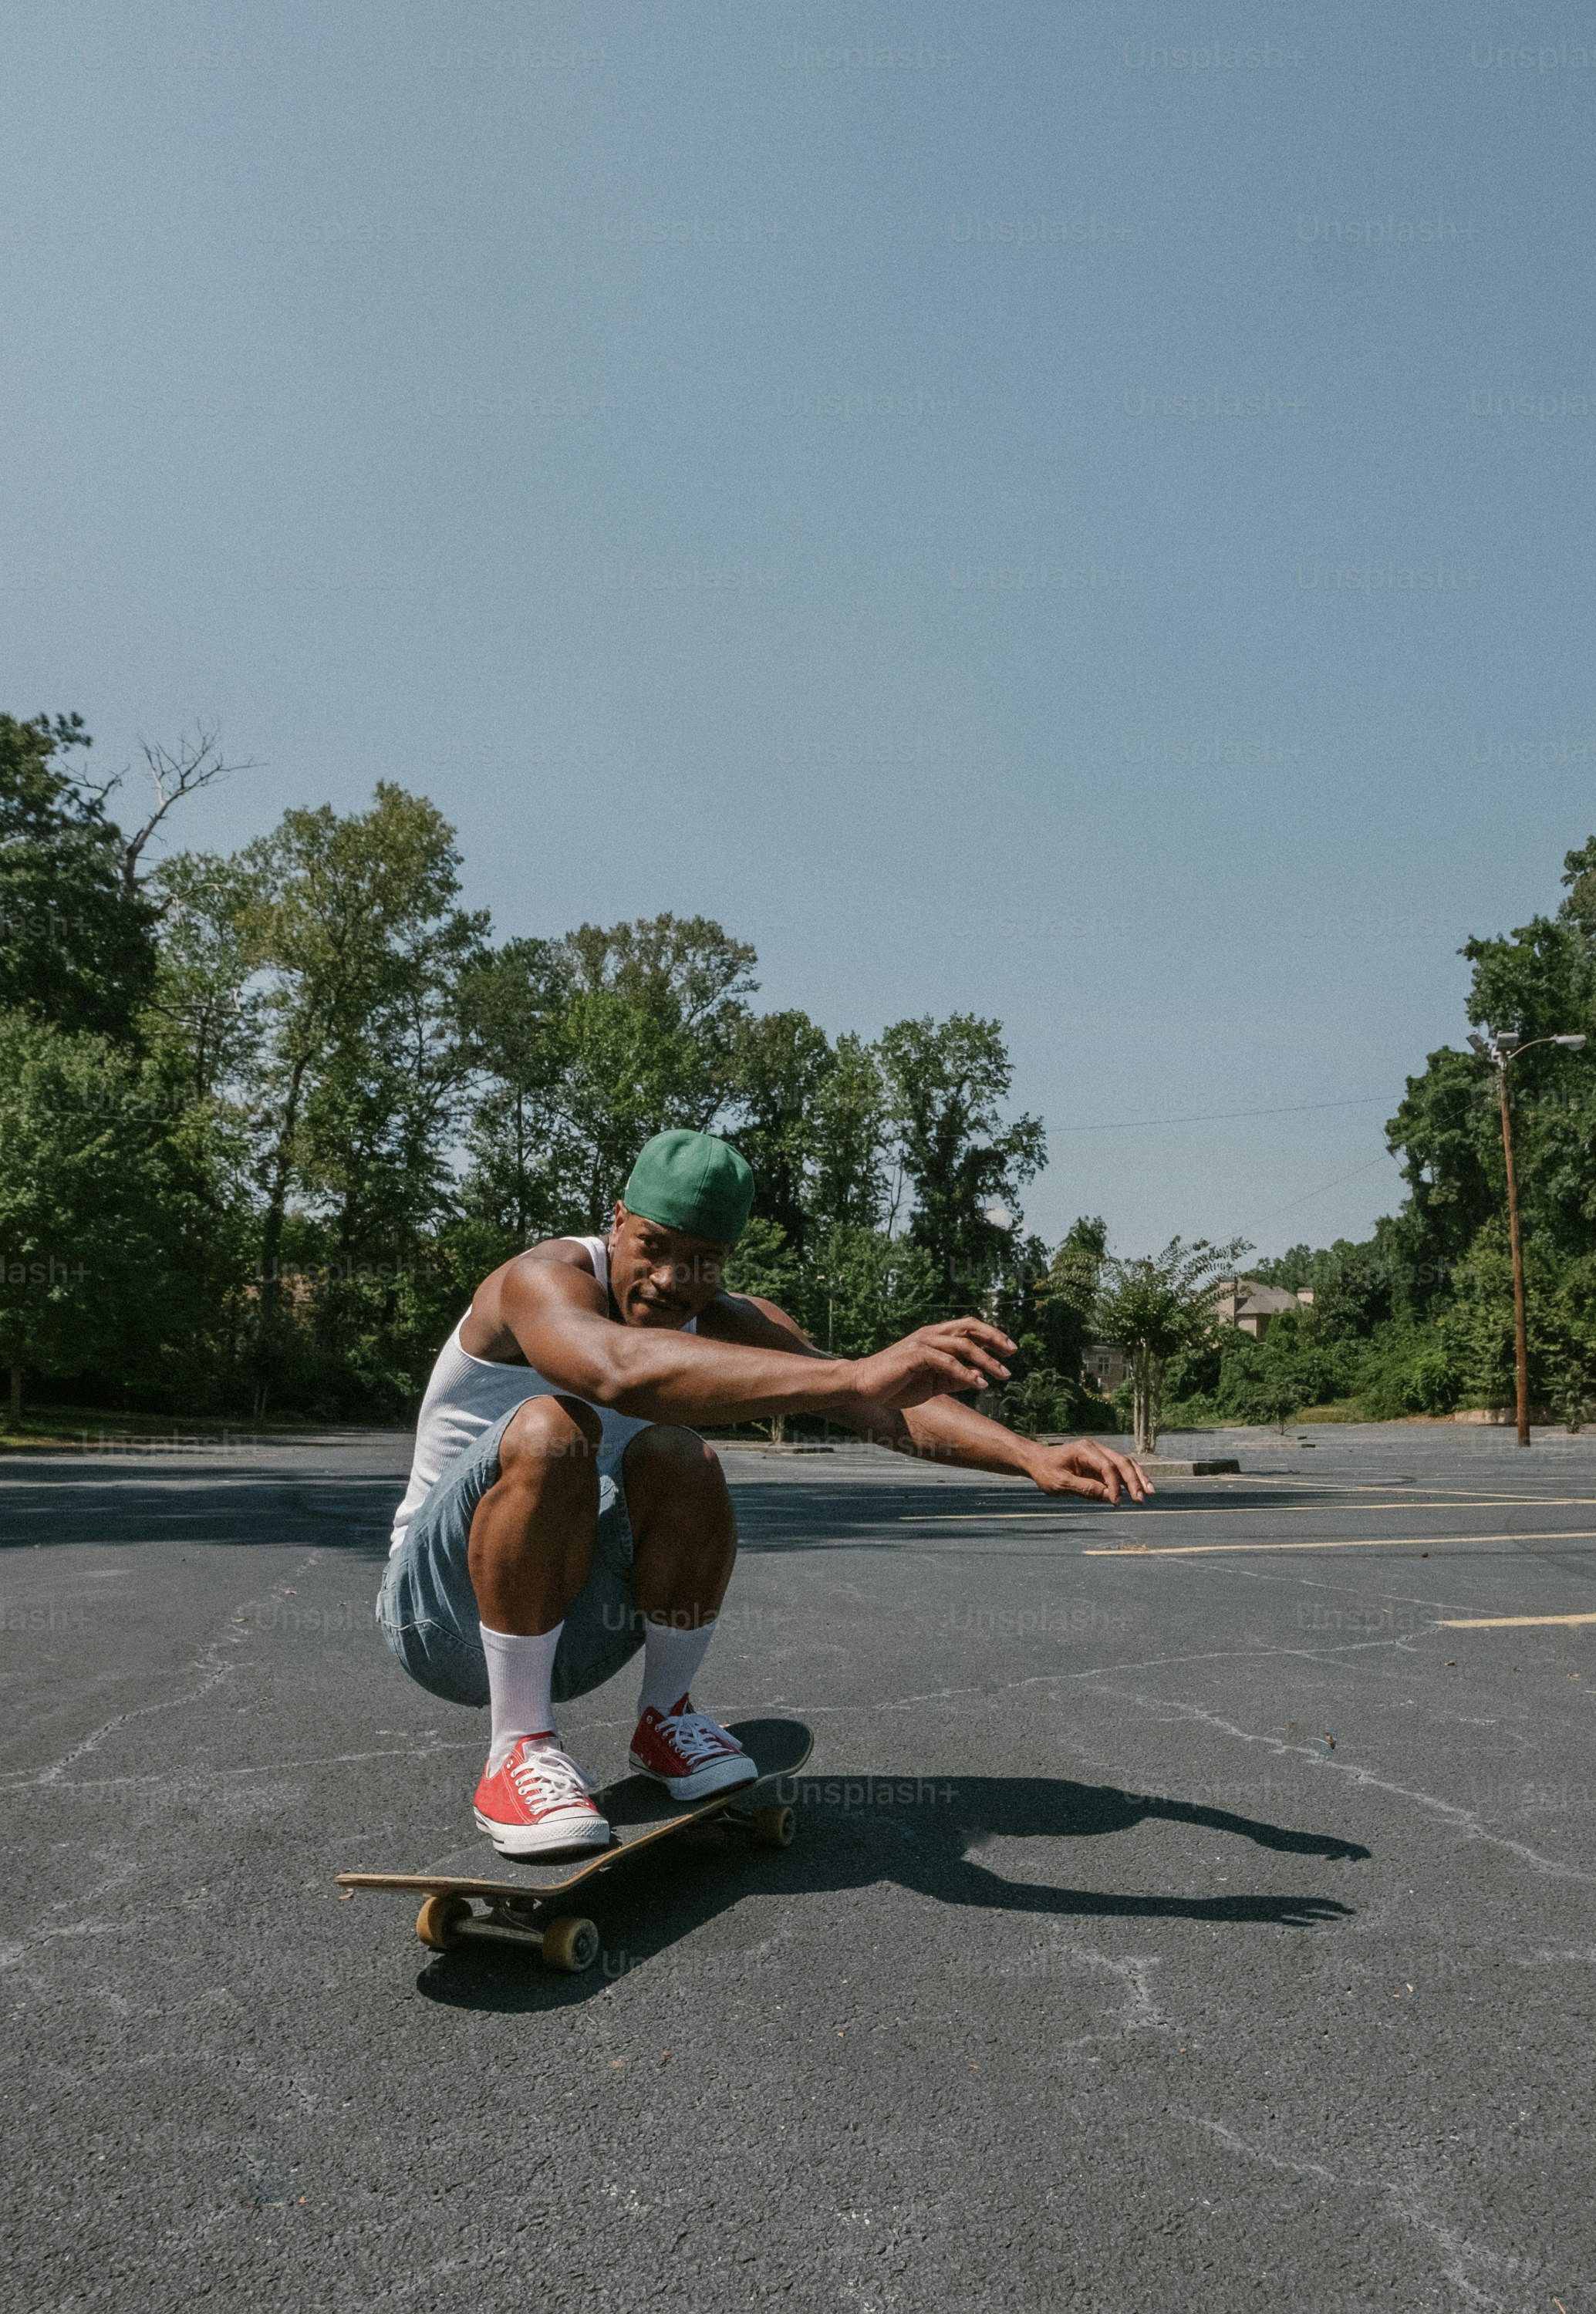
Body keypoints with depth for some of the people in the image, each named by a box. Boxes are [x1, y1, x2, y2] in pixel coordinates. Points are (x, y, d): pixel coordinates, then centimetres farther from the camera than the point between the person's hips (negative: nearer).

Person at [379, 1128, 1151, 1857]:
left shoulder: (728, 1325, -4)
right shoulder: (545, 1279, -23)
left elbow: (885, 1408, -15)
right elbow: (620, 1369, -48)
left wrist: (1033, 1456, -32)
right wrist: (855, 1376, -56)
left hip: (568, 1629, 5)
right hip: (440, 1610, -4)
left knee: (678, 1456, -25)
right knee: (549, 1429, -33)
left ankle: (666, 1717, -3)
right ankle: (518, 1752, -21)